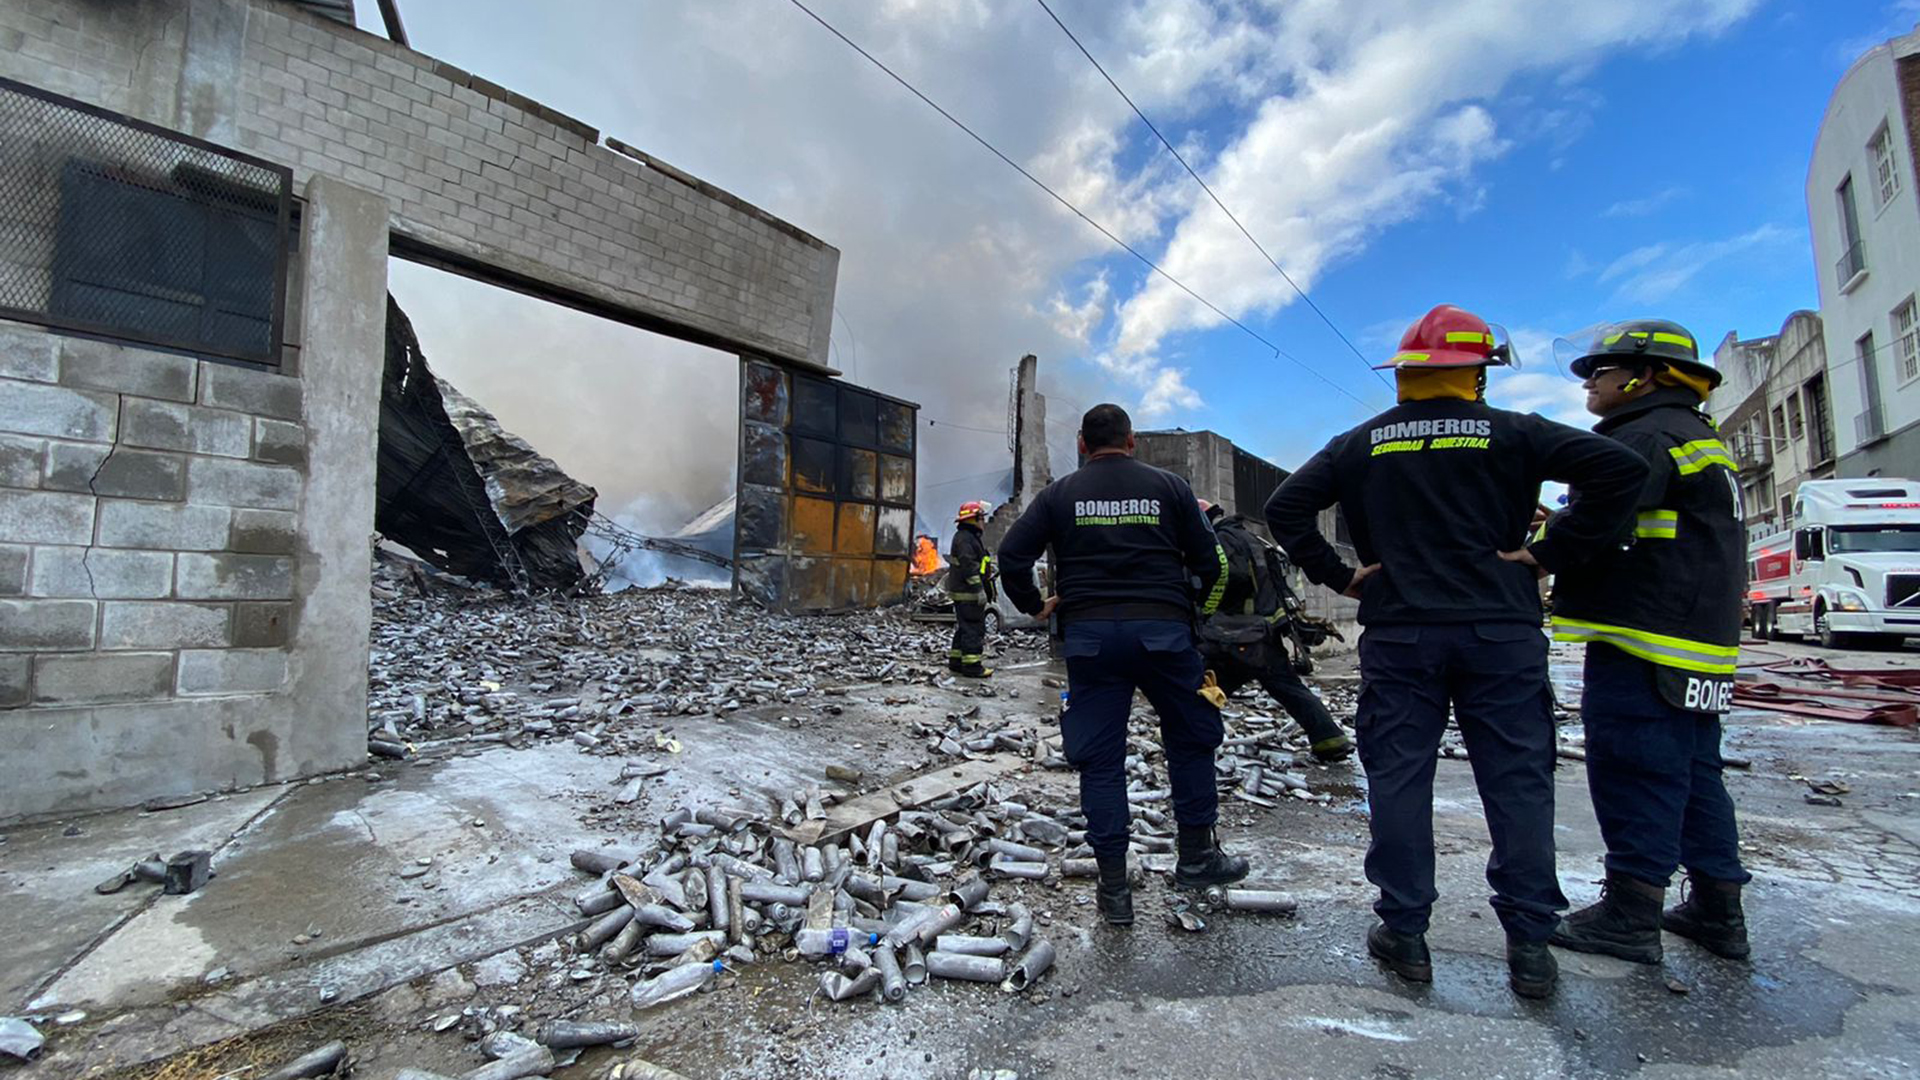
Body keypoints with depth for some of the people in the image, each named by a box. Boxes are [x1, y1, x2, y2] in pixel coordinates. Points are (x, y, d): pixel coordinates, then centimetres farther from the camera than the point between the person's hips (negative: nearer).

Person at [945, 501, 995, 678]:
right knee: (974, 629, -8)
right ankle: (972, 665, -6)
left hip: (965, 592, 11)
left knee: (964, 628, 16)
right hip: (967, 593, -11)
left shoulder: (971, 536, 20)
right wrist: (979, 590, -24)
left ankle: (956, 661, 23)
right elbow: (969, 565, -23)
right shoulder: (964, 538, -15)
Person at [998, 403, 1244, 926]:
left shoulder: (1060, 493, 7)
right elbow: (1208, 560, 6)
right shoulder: (1168, 486, 7)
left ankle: (1113, 888, 12)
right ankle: (1196, 857, 28)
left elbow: (1012, 555, 0)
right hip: (1163, 630, 0)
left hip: (1089, 635, 1)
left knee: (1099, 759, 7)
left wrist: (1035, 606, 13)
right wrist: (1198, 609, 22)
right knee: (1191, 739, 19)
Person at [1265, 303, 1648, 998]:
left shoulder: (1360, 445, 7)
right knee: (1517, 782, 8)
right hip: (1501, 633, 0)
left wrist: (1337, 576, 3)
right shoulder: (1511, 434, 3)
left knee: (1398, 779, 6)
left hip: (1398, 636, 1)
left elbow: (1284, 508, 1)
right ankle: (1529, 946, 15)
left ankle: (1405, 934, 14)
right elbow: (1620, 469, -5)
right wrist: (1551, 553, -3)